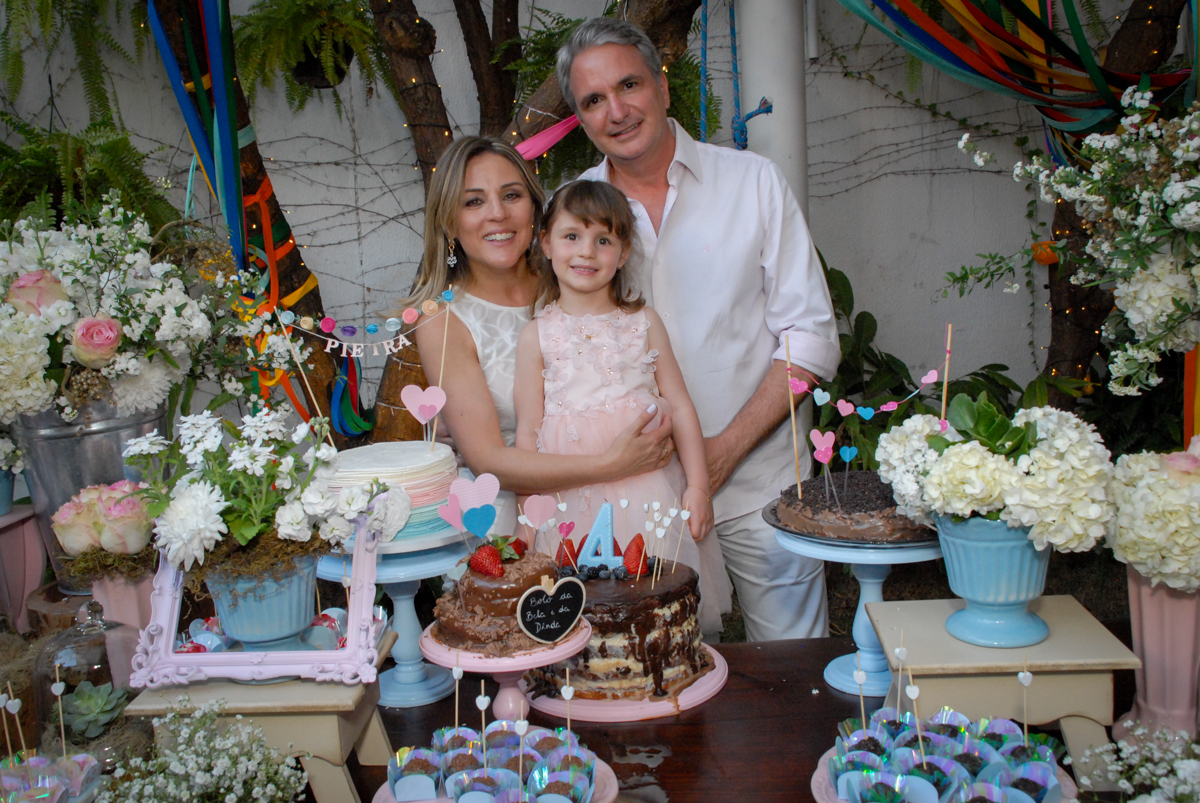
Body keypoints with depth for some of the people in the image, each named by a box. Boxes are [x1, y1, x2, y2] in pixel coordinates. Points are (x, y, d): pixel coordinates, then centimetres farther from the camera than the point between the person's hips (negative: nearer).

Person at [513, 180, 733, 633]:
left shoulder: (643, 323, 6)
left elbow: (681, 407, 7)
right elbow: (528, 431, 4)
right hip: (573, 501, -1)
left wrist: (697, 487, 1)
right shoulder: (537, 336, 3)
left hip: (650, 492, 1)